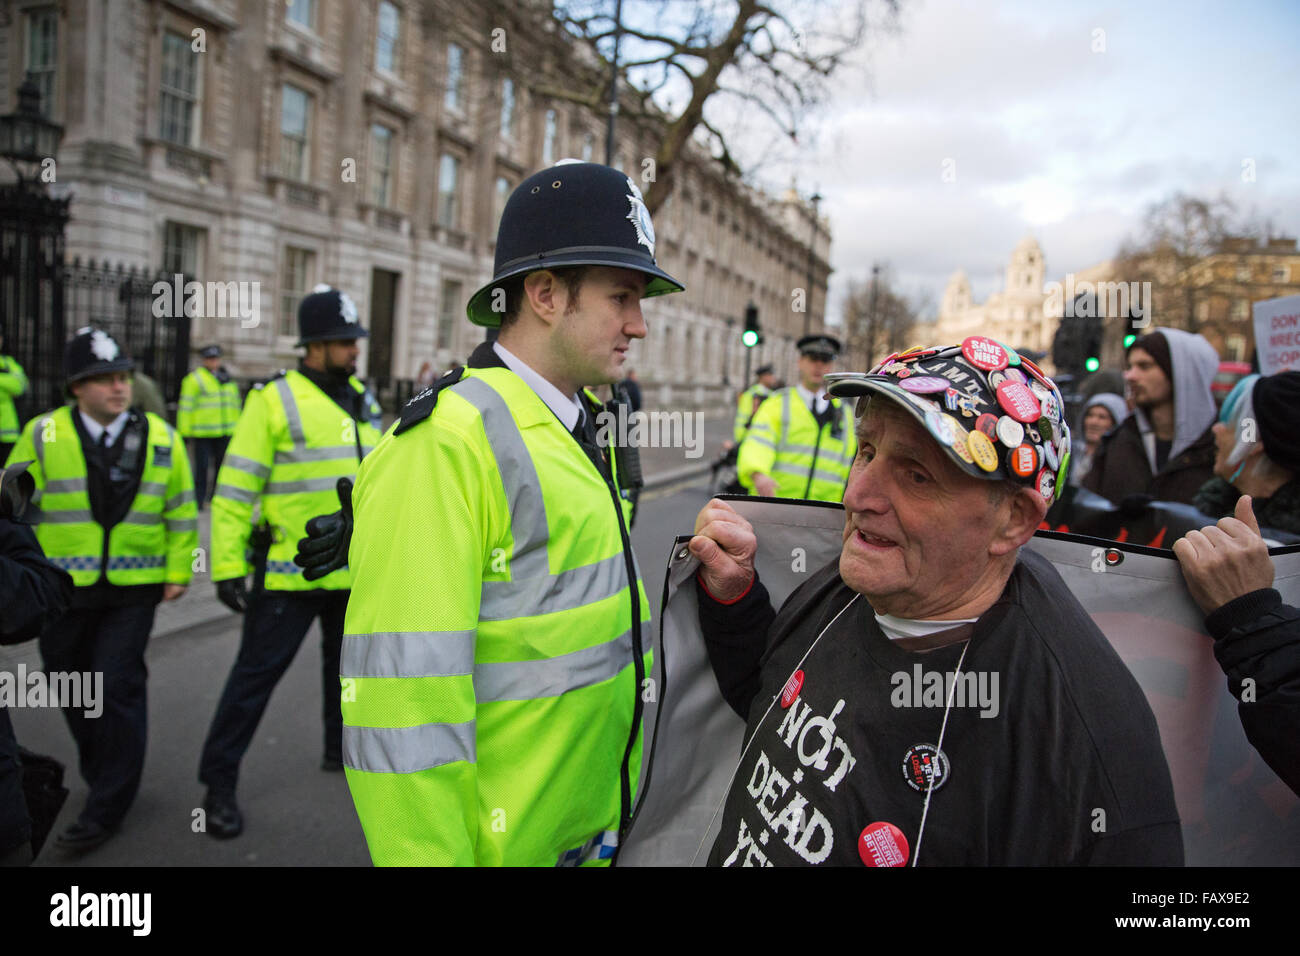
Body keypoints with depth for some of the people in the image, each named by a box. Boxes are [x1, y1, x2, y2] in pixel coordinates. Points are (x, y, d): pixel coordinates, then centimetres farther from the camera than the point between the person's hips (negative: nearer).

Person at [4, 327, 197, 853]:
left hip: (132, 591, -1)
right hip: (62, 591, 2)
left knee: (119, 687, -5)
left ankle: (106, 808, 8)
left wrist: (178, 572, 3)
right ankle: (102, 772, 40)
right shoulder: (43, 435, -2)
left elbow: (181, 512, 6)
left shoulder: (161, 438, 0)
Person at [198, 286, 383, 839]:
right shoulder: (274, 399, -12)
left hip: (356, 570, 7)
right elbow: (235, 489, -13)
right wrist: (227, 566, -16)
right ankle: (218, 784, 15)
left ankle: (342, 748, 40)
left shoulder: (362, 400, 9)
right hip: (291, 571, -6)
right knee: (257, 672, 1)